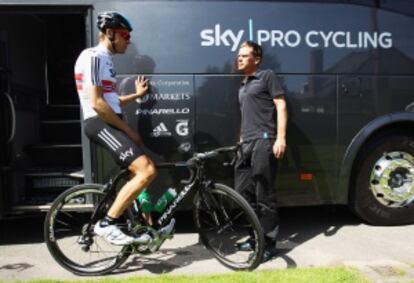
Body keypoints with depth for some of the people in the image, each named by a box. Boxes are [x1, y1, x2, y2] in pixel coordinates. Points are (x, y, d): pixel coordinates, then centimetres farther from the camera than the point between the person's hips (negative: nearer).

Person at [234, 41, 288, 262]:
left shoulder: (267, 76, 3)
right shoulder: (242, 86, 25)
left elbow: (281, 106, -5)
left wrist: (281, 138, -15)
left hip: (263, 142, -8)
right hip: (246, 144, 8)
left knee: (264, 195, -5)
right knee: (243, 193, 9)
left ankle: (269, 243, 6)